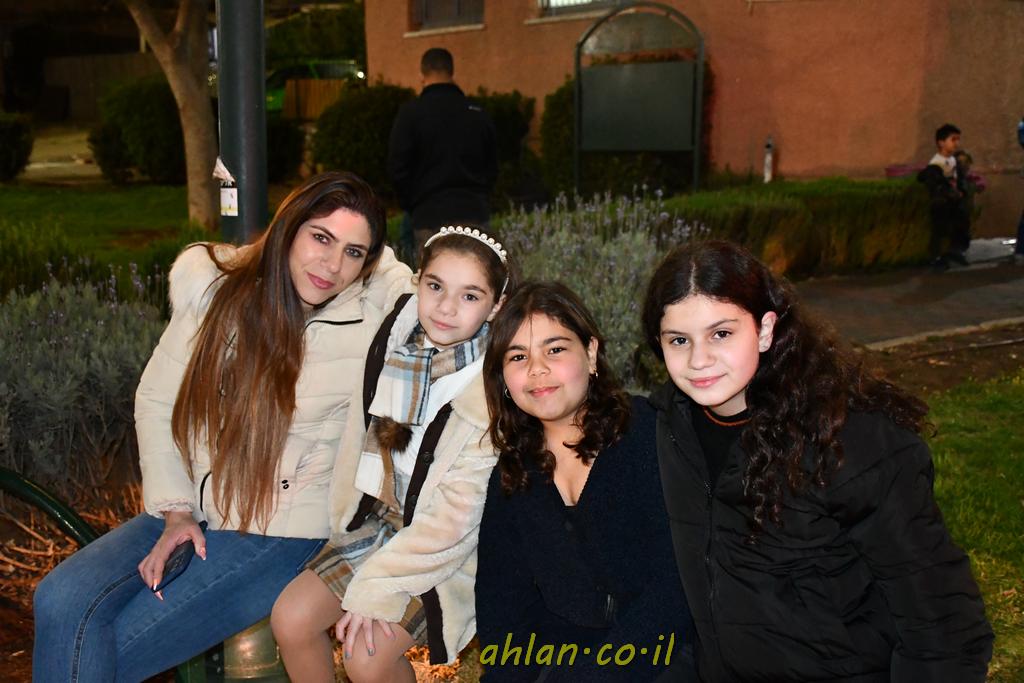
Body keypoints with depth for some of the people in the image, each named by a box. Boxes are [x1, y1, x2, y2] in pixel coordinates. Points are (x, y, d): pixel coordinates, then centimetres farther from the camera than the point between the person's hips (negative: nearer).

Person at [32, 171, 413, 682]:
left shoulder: (372, 315, -12)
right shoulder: (215, 288, -4)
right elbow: (157, 401, 4)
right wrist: (176, 510, -3)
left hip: (283, 535, -4)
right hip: (193, 511, 4)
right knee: (62, 603, -16)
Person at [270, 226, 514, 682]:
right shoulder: (397, 347, -5)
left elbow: (457, 517, -21)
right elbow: (363, 441, 10)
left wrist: (375, 585, -18)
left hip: (448, 552, -5)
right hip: (380, 520, 6)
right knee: (291, 619, -7)